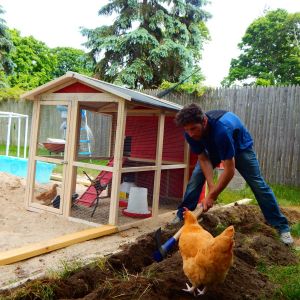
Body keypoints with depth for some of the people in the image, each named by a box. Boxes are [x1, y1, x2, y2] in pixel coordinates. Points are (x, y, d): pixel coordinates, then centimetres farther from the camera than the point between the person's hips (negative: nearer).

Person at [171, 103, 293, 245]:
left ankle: (282, 226, 3)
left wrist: (212, 195, -35)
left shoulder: (221, 129, -46)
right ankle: (182, 216, 5)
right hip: (213, 148, 5)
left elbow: (229, 170, -41)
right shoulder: (190, 133, -28)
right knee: (196, 177, -9)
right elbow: (203, 159, -18)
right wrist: (211, 184, -30)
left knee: (257, 184, -8)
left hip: (240, 146, -4)